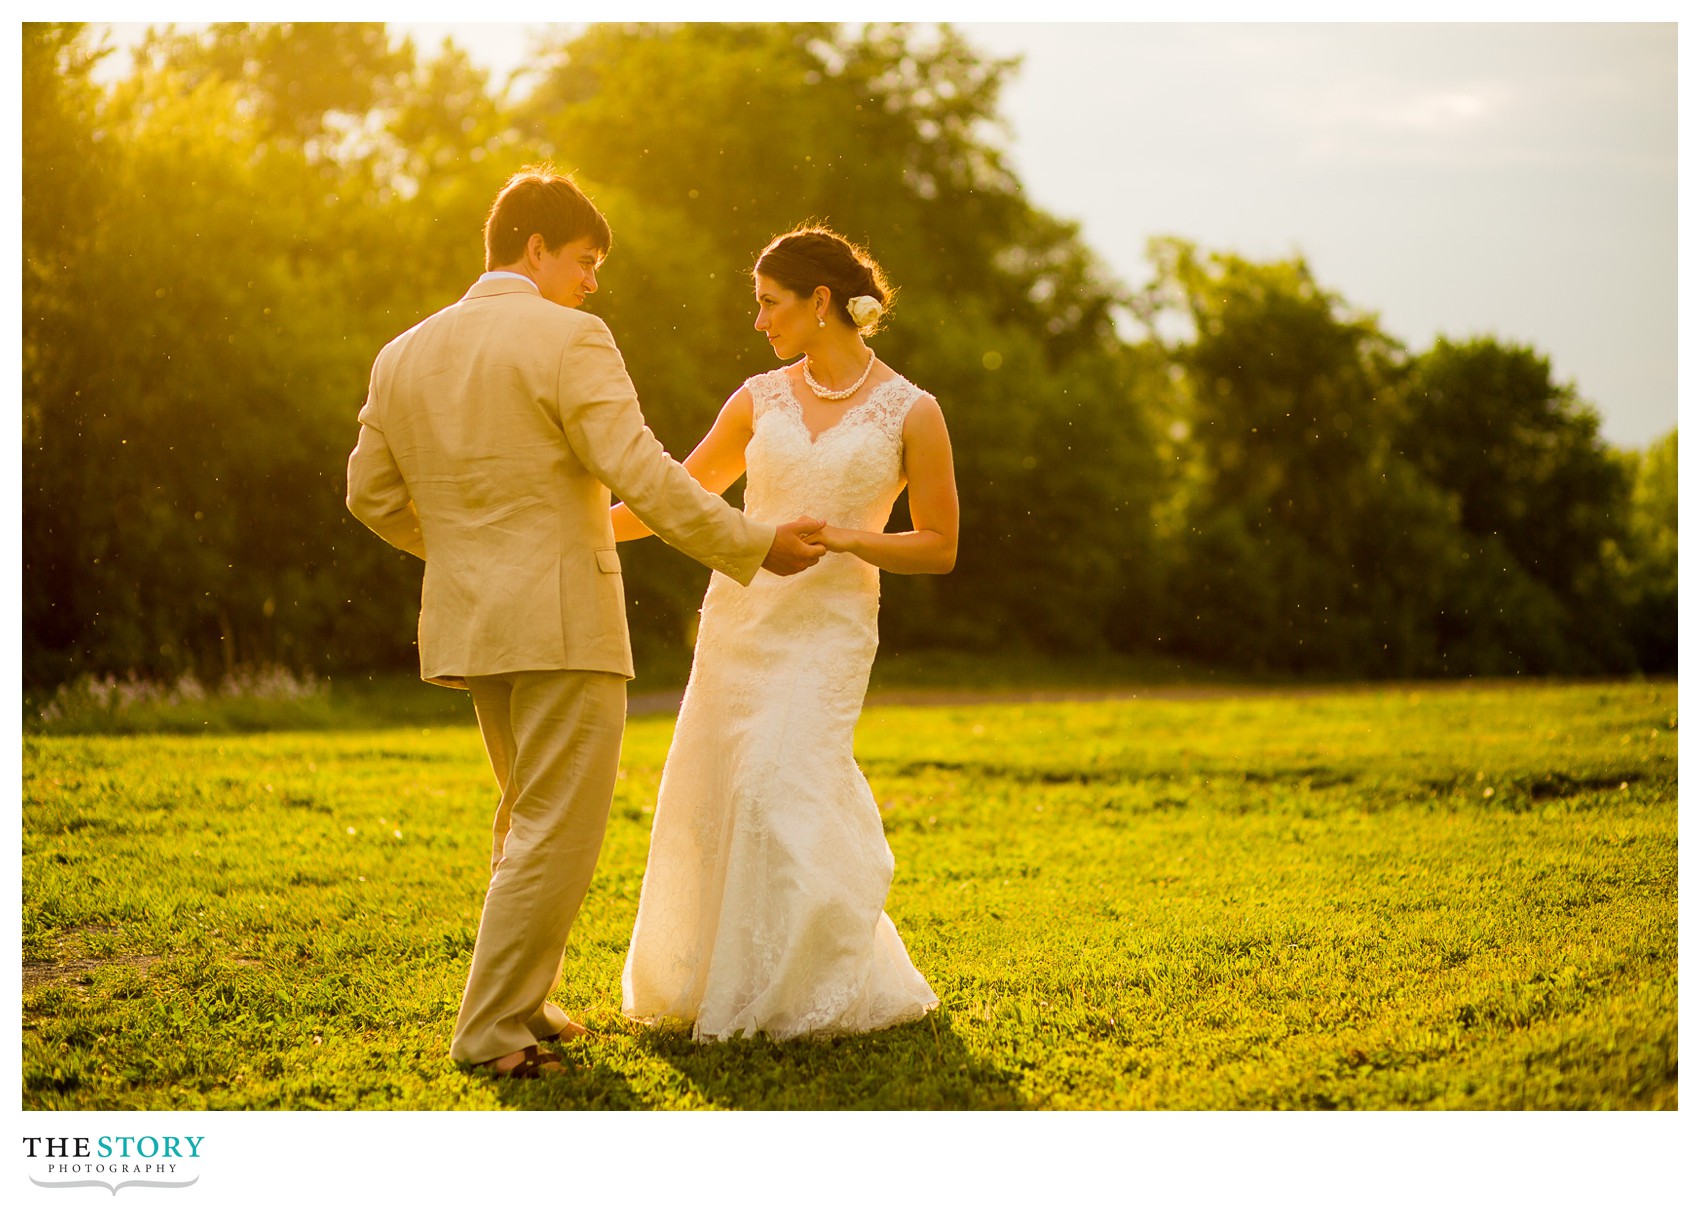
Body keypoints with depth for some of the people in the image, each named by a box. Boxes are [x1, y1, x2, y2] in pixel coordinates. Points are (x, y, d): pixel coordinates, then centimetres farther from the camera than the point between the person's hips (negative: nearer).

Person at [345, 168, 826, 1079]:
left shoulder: (404, 355, 10)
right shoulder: (568, 340, -11)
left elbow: (371, 495, 15)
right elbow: (642, 475, -18)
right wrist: (754, 546, -10)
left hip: (470, 623, 8)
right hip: (562, 619, -8)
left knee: (530, 816, 21)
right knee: (557, 832, -1)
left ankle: (523, 1004, 25)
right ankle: (491, 1028, -1)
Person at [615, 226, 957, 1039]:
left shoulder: (910, 413, -2)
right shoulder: (761, 399, 8)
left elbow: (938, 547, -1)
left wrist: (838, 536, -15)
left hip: (829, 623, -4)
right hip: (738, 613, 4)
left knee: (783, 795, -15)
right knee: (711, 797, 3)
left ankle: (801, 995, 0)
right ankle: (703, 978, 21)